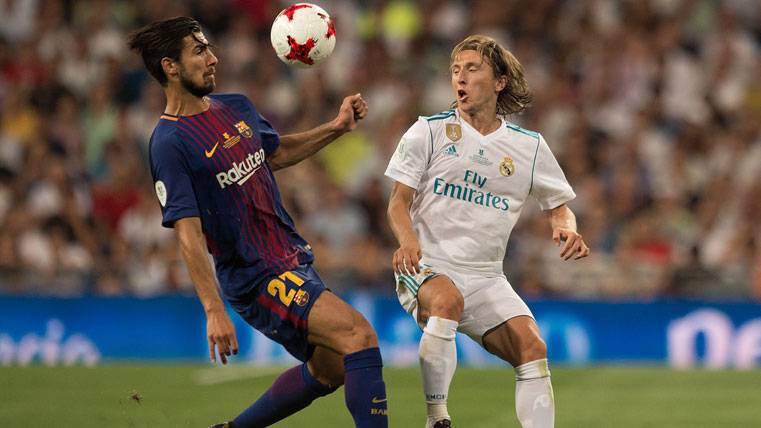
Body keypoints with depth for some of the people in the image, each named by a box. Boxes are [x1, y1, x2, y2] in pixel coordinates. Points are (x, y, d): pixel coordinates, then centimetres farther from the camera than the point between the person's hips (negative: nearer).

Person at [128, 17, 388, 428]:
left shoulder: (236, 106, 8)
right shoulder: (169, 143, -16)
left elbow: (276, 153, 28)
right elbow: (189, 234, -21)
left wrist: (336, 127, 14)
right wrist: (214, 311, -27)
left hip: (293, 257, 9)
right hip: (257, 279, -9)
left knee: (329, 370, 17)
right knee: (360, 336, -21)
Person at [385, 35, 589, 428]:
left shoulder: (529, 146, 8)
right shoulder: (429, 131, 2)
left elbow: (557, 206, 18)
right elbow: (399, 200, 1)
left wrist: (566, 229, -7)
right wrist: (407, 240, -21)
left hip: (486, 278, 3)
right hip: (426, 268, -3)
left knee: (532, 347, -18)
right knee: (447, 300, -37)